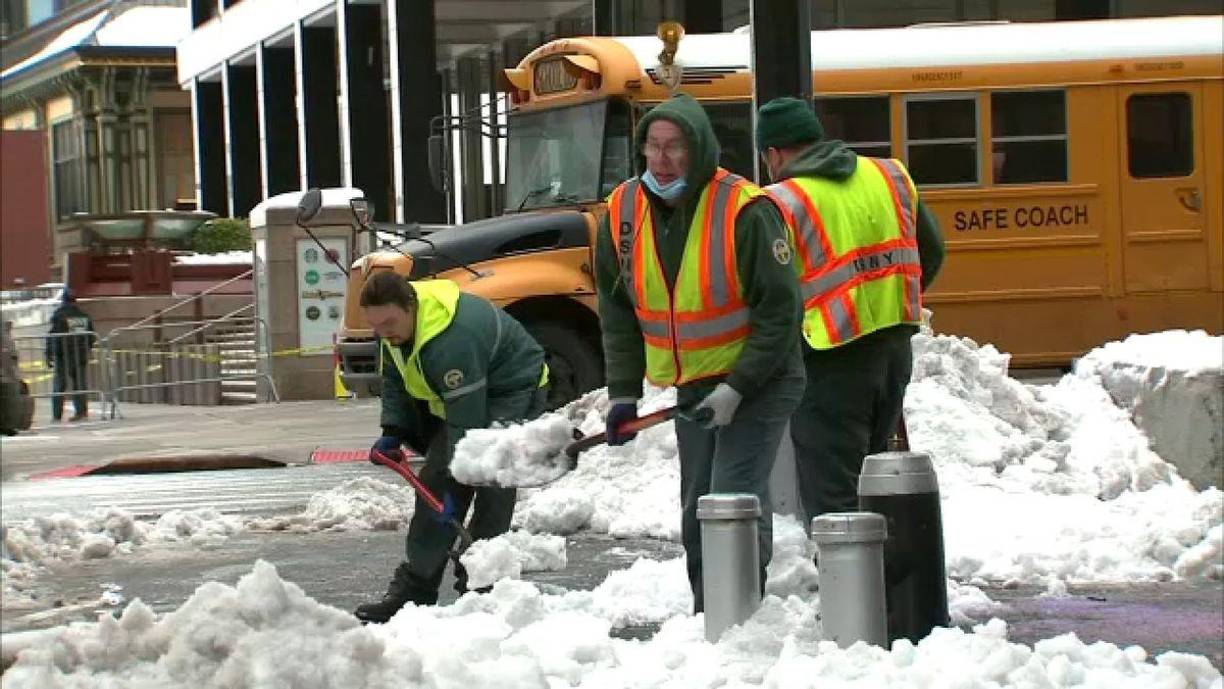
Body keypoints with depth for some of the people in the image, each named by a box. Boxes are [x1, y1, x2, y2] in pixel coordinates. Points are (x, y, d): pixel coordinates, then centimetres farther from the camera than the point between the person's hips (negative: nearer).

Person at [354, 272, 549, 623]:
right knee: (434, 484, 0)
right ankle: (413, 588, 2)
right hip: (459, 393, 9)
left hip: (513, 390, -9)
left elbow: (466, 422, -37)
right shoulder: (397, 325, -9)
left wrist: (454, 487, -35)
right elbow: (394, 379, 10)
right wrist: (392, 431, -4)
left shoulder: (452, 342, -39)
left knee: (491, 485, -21)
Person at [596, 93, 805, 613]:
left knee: (734, 498, -17)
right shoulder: (623, 213, -5)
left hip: (757, 380, -6)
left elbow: (779, 311, -19)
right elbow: (618, 311, 6)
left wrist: (737, 389, -22)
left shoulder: (745, 211, -22)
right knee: (697, 510, 11)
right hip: (692, 387, 6)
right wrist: (623, 392, -1)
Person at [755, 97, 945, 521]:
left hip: (833, 362, -7)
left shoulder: (780, 204, -13)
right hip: (895, 349, 7)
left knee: (831, 495, -1)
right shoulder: (890, 176, 7)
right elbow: (931, 253, 16)